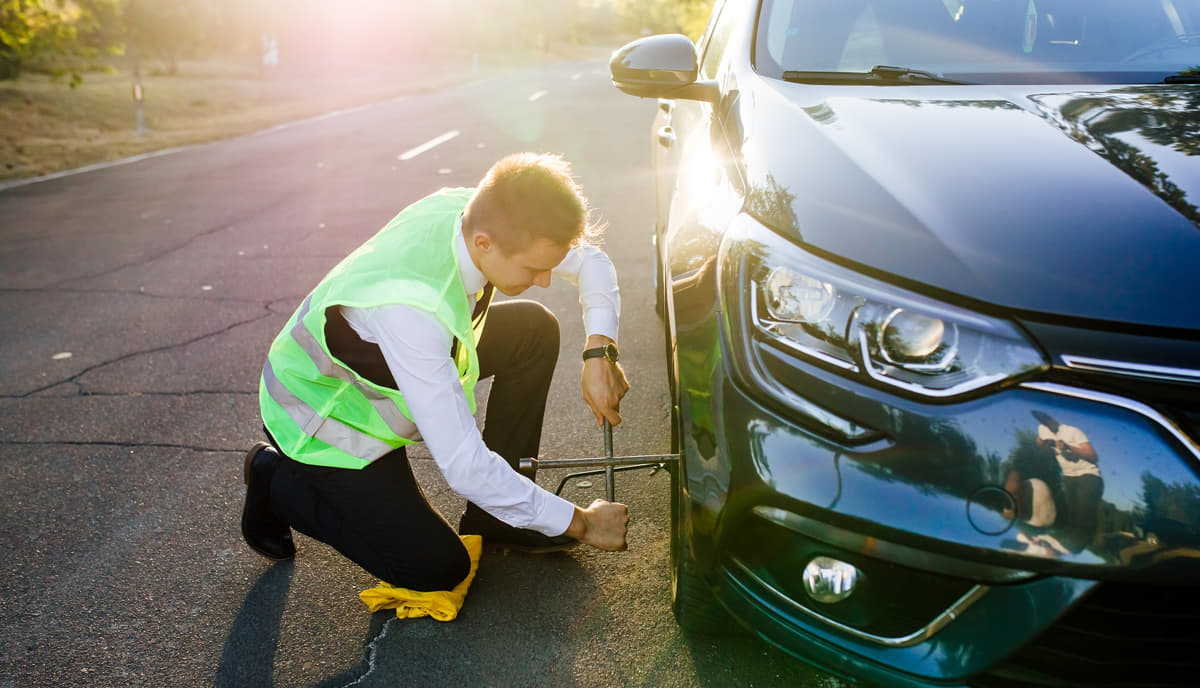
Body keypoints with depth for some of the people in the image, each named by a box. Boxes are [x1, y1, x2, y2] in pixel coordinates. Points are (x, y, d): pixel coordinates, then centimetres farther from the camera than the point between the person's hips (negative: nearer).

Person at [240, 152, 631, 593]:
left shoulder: (482, 215, -21)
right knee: (439, 568, -5)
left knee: (535, 330, -6)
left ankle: (496, 519, 6)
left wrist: (599, 351, -18)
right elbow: (465, 467, -39)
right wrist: (578, 523, -28)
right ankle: (279, 482, 12)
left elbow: (589, 261, -3)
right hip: (324, 412, -7)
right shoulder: (409, 310, -43)